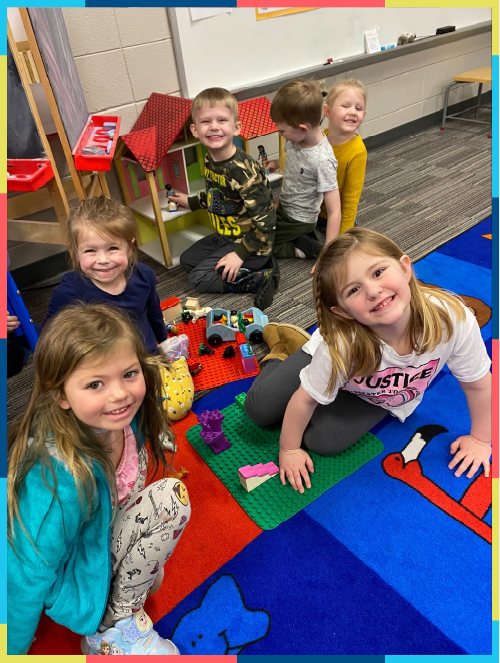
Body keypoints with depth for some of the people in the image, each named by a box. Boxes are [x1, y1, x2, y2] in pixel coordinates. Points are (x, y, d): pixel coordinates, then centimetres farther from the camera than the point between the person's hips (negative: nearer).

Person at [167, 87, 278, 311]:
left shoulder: (243, 171, -29)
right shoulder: (210, 159, -4)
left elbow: (265, 219, -27)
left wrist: (240, 255, -23)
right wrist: (191, 202, 27)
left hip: (248, 241, -9)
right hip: (225, 235, 9)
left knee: (199, 279, -10)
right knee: (187, 260, 18)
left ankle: (261, 278, -5)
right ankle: (256, 265, 9)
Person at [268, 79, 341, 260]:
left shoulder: (323, 161, -30)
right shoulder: (294, 139, -10)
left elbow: (334, 212, -29)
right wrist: (276, 163, 3)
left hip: (299, 221, -8)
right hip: (283, 208, 8)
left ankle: (305, 248, -4)